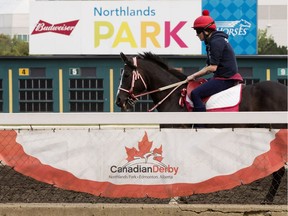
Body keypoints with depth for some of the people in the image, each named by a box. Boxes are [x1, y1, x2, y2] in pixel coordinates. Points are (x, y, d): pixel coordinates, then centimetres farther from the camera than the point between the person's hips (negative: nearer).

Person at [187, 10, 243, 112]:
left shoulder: (216, 42, -16)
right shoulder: (212, 41, 16)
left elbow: (212, 67, -19)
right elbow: (208, 66, 19)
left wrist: (194, 76, -10)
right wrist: (194, 76, 7)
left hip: (225, 79, -11)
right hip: (222, 77, 11)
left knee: (195, 94, -19)